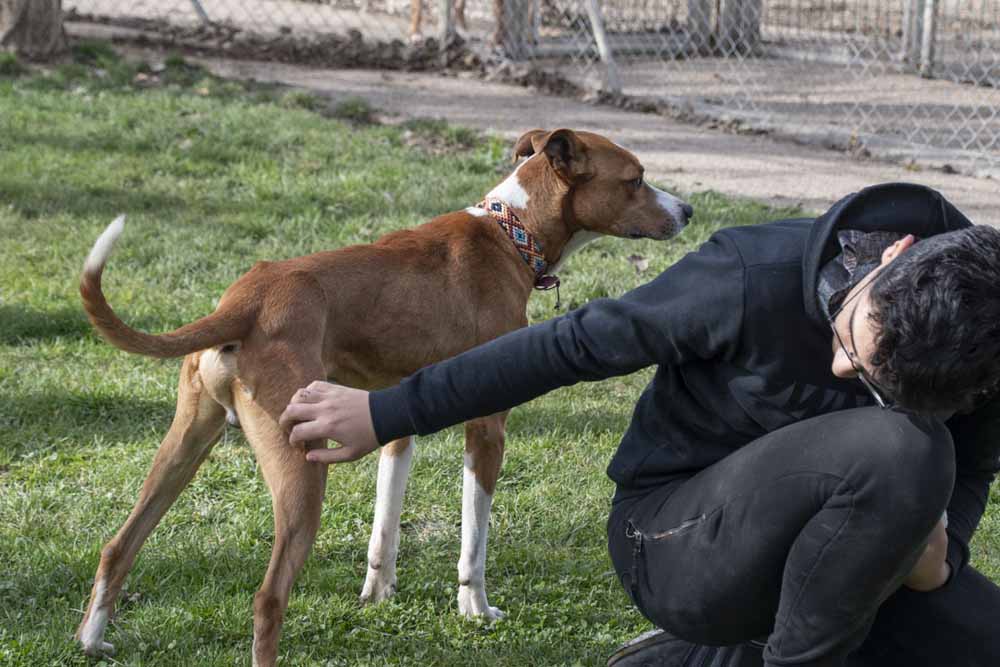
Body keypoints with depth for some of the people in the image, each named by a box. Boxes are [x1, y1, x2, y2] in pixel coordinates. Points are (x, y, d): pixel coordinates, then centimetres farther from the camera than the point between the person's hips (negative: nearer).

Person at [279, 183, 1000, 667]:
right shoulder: (754, 276, -27)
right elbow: (572, 345, -16)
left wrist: (938, 554, -21)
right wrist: (385, 414, -9)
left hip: (806, 542, 7)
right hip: (672, 540, -6)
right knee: (900, 450, -32)